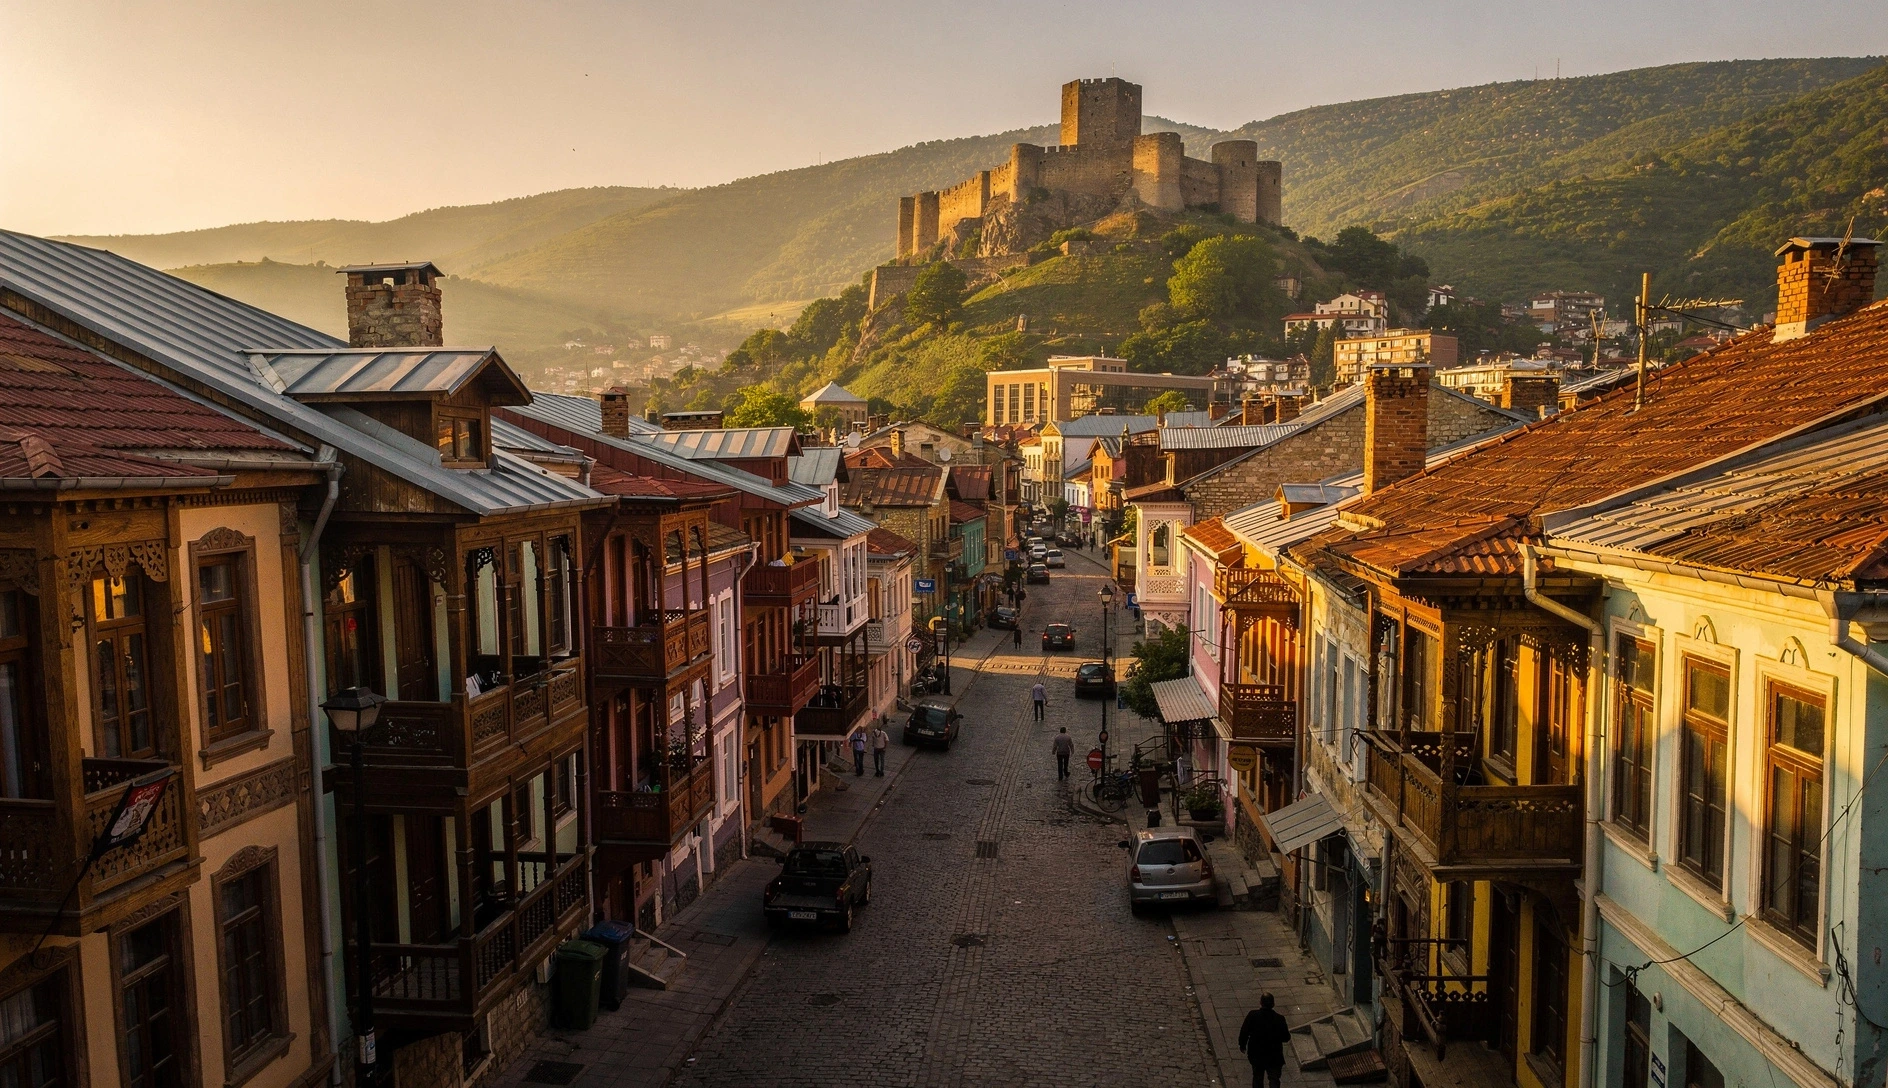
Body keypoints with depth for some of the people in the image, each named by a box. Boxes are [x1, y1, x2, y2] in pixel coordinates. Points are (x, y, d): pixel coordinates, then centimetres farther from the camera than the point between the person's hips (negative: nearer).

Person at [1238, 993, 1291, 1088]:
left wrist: (1242, 1045, 7)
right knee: (1274, 1080, 12)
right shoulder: (1279, 1019, -20)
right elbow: (1286, 1038, -11)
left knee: (1257, 1078, 23)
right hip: (1274, 1056, -1)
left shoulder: (1252, 1015, -18)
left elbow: (1244, 1032, -11)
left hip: (1256, 1054, 1)